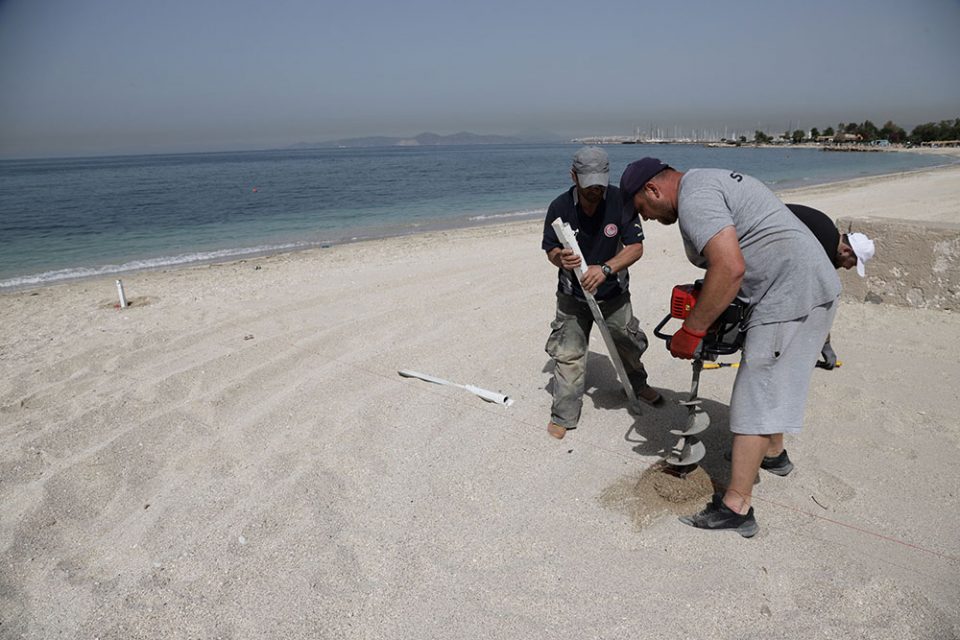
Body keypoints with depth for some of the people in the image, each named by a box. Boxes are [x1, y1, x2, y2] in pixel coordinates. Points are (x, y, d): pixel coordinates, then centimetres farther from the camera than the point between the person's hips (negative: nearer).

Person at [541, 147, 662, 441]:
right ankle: (563, 417, 7)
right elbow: (550, 250, -7)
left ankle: (638, 385, 47)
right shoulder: (560, 207, -17)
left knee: (629, 345, 15)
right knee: (568, 355, -5)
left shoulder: (621, 201, -19)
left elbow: (636, 247, -21)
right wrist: (561, 258, -33)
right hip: (573, 295, 0)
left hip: (613, 293, 1)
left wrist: (605, 269, -38)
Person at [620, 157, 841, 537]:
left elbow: (730, 267, -29)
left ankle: (735, 508, 1)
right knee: (771, 381, 26)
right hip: (815, 285, 11)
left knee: (754, 400, -7)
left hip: (789, 297, -11)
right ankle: (773, 453, 46)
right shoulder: (709, 180, 18)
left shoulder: (693, 197, -15)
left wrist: (691, 330, -20)